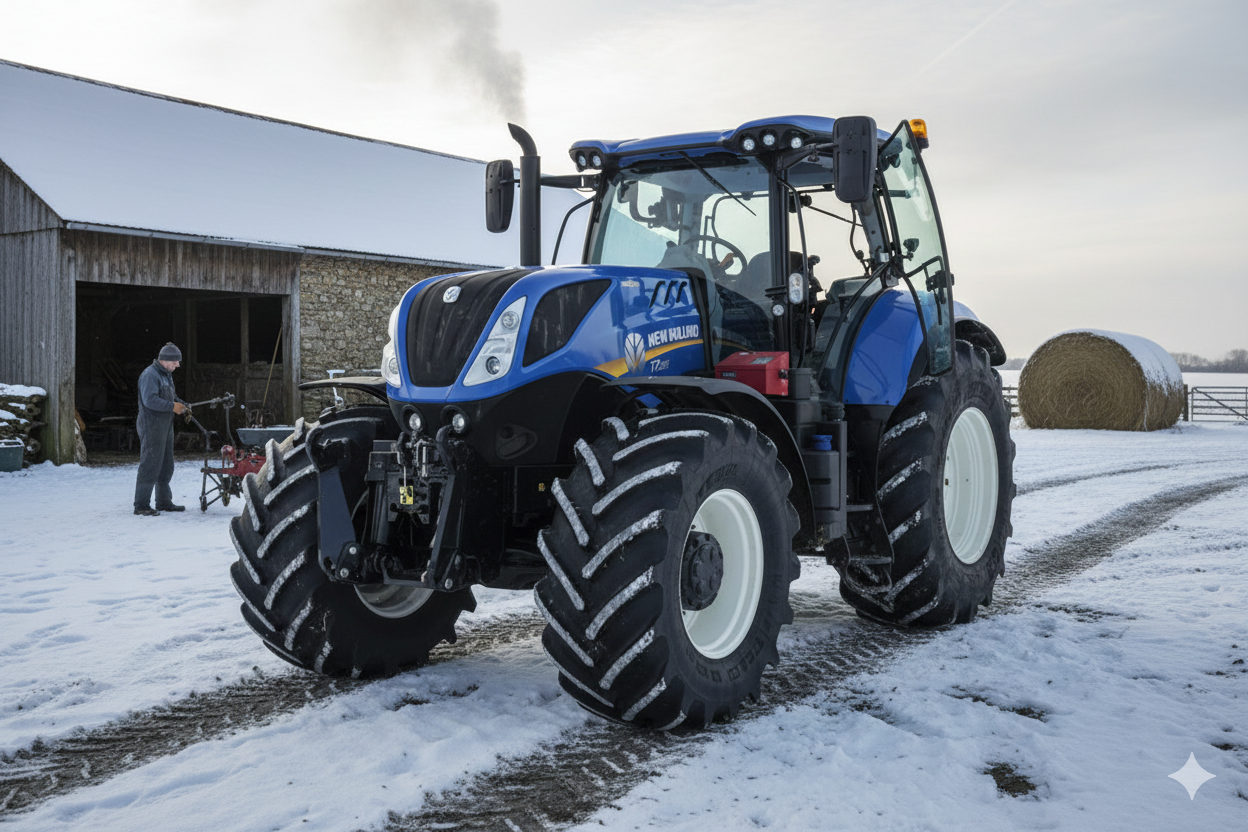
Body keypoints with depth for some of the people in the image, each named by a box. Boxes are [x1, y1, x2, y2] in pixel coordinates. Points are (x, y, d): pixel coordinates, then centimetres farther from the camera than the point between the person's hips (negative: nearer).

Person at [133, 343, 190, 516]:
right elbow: (150, 400, -25)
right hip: (151, 426, -10)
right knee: (150, 466, -9)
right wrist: (172, 406, -23)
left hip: (165, 427, 10)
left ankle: (164, 502, 24)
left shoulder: (166, 374, 17)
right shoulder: (150, 375, -15)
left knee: (166, 466, 15)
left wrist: (182, 404, 7)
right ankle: (141, 505, -5)